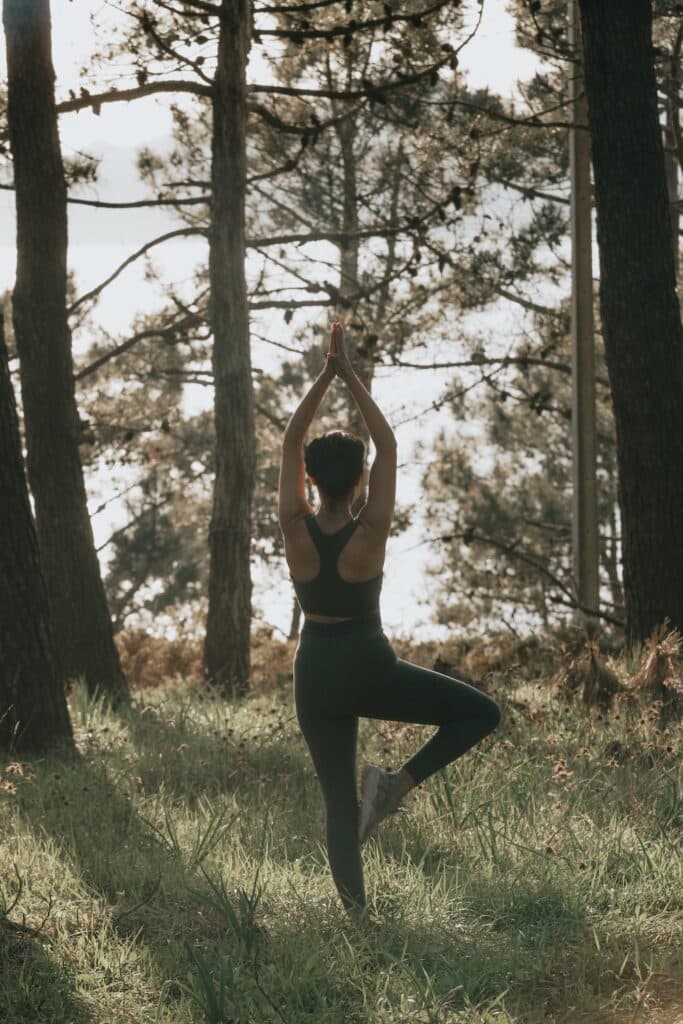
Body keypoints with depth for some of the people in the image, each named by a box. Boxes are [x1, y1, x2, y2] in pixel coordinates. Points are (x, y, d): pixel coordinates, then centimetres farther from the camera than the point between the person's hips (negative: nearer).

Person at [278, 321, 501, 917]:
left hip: (316, 674, 3)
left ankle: (355, 910, 2)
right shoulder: (370, 533, -16)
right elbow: (389, 446, -11)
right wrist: (349, 376, -10)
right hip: (370, 668, -3)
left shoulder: (297, 530, -10)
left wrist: (326, 375, -5)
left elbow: (291, 440, -3)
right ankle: (398, 784, -9)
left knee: (338, 801, 9)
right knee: (481, 713, 8)